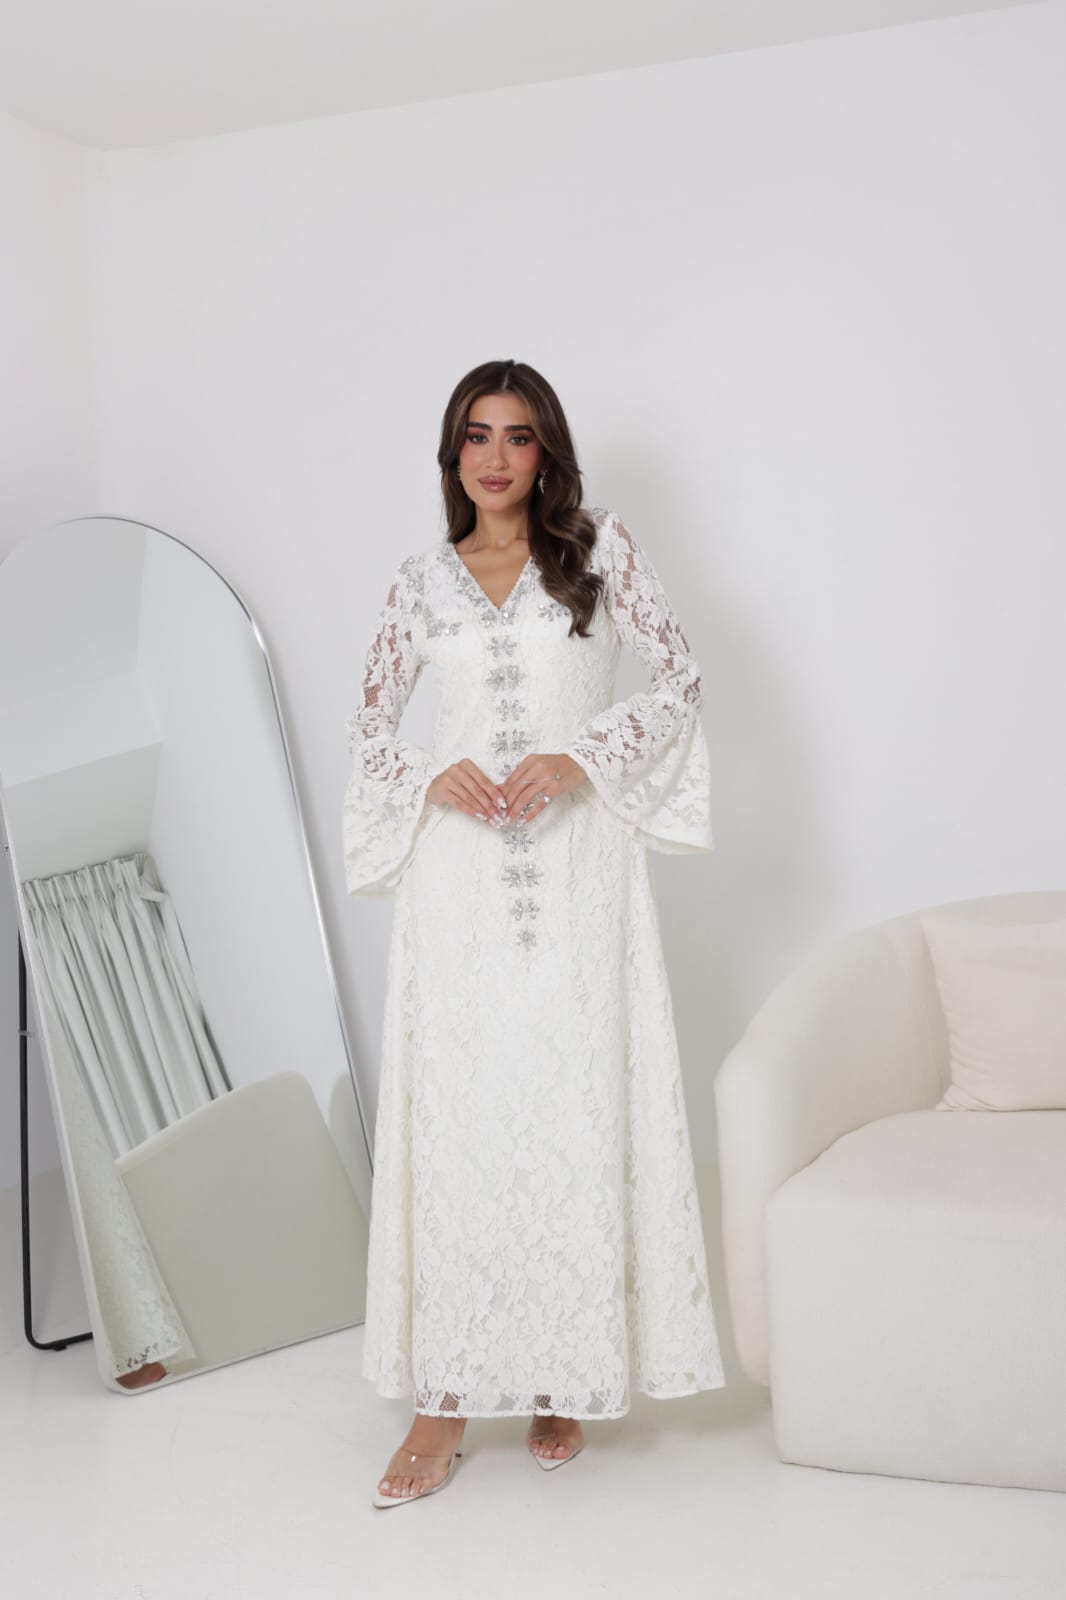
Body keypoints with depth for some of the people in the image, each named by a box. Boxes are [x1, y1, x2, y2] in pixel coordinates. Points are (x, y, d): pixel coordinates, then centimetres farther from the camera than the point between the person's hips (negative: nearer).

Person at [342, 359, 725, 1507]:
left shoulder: (597, 548, 6)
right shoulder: (422, 582, 11)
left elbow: (679, 676, 2)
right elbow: (369, 721, 15)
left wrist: (581, 759, -12)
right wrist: (433, 777, -5)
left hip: (579, 863, -1)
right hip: (459, 872, 1)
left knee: (576, 1103, 0)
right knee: (455, 1110, -1)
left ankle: (568, 1375, 14)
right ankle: (448, 1395, 5)